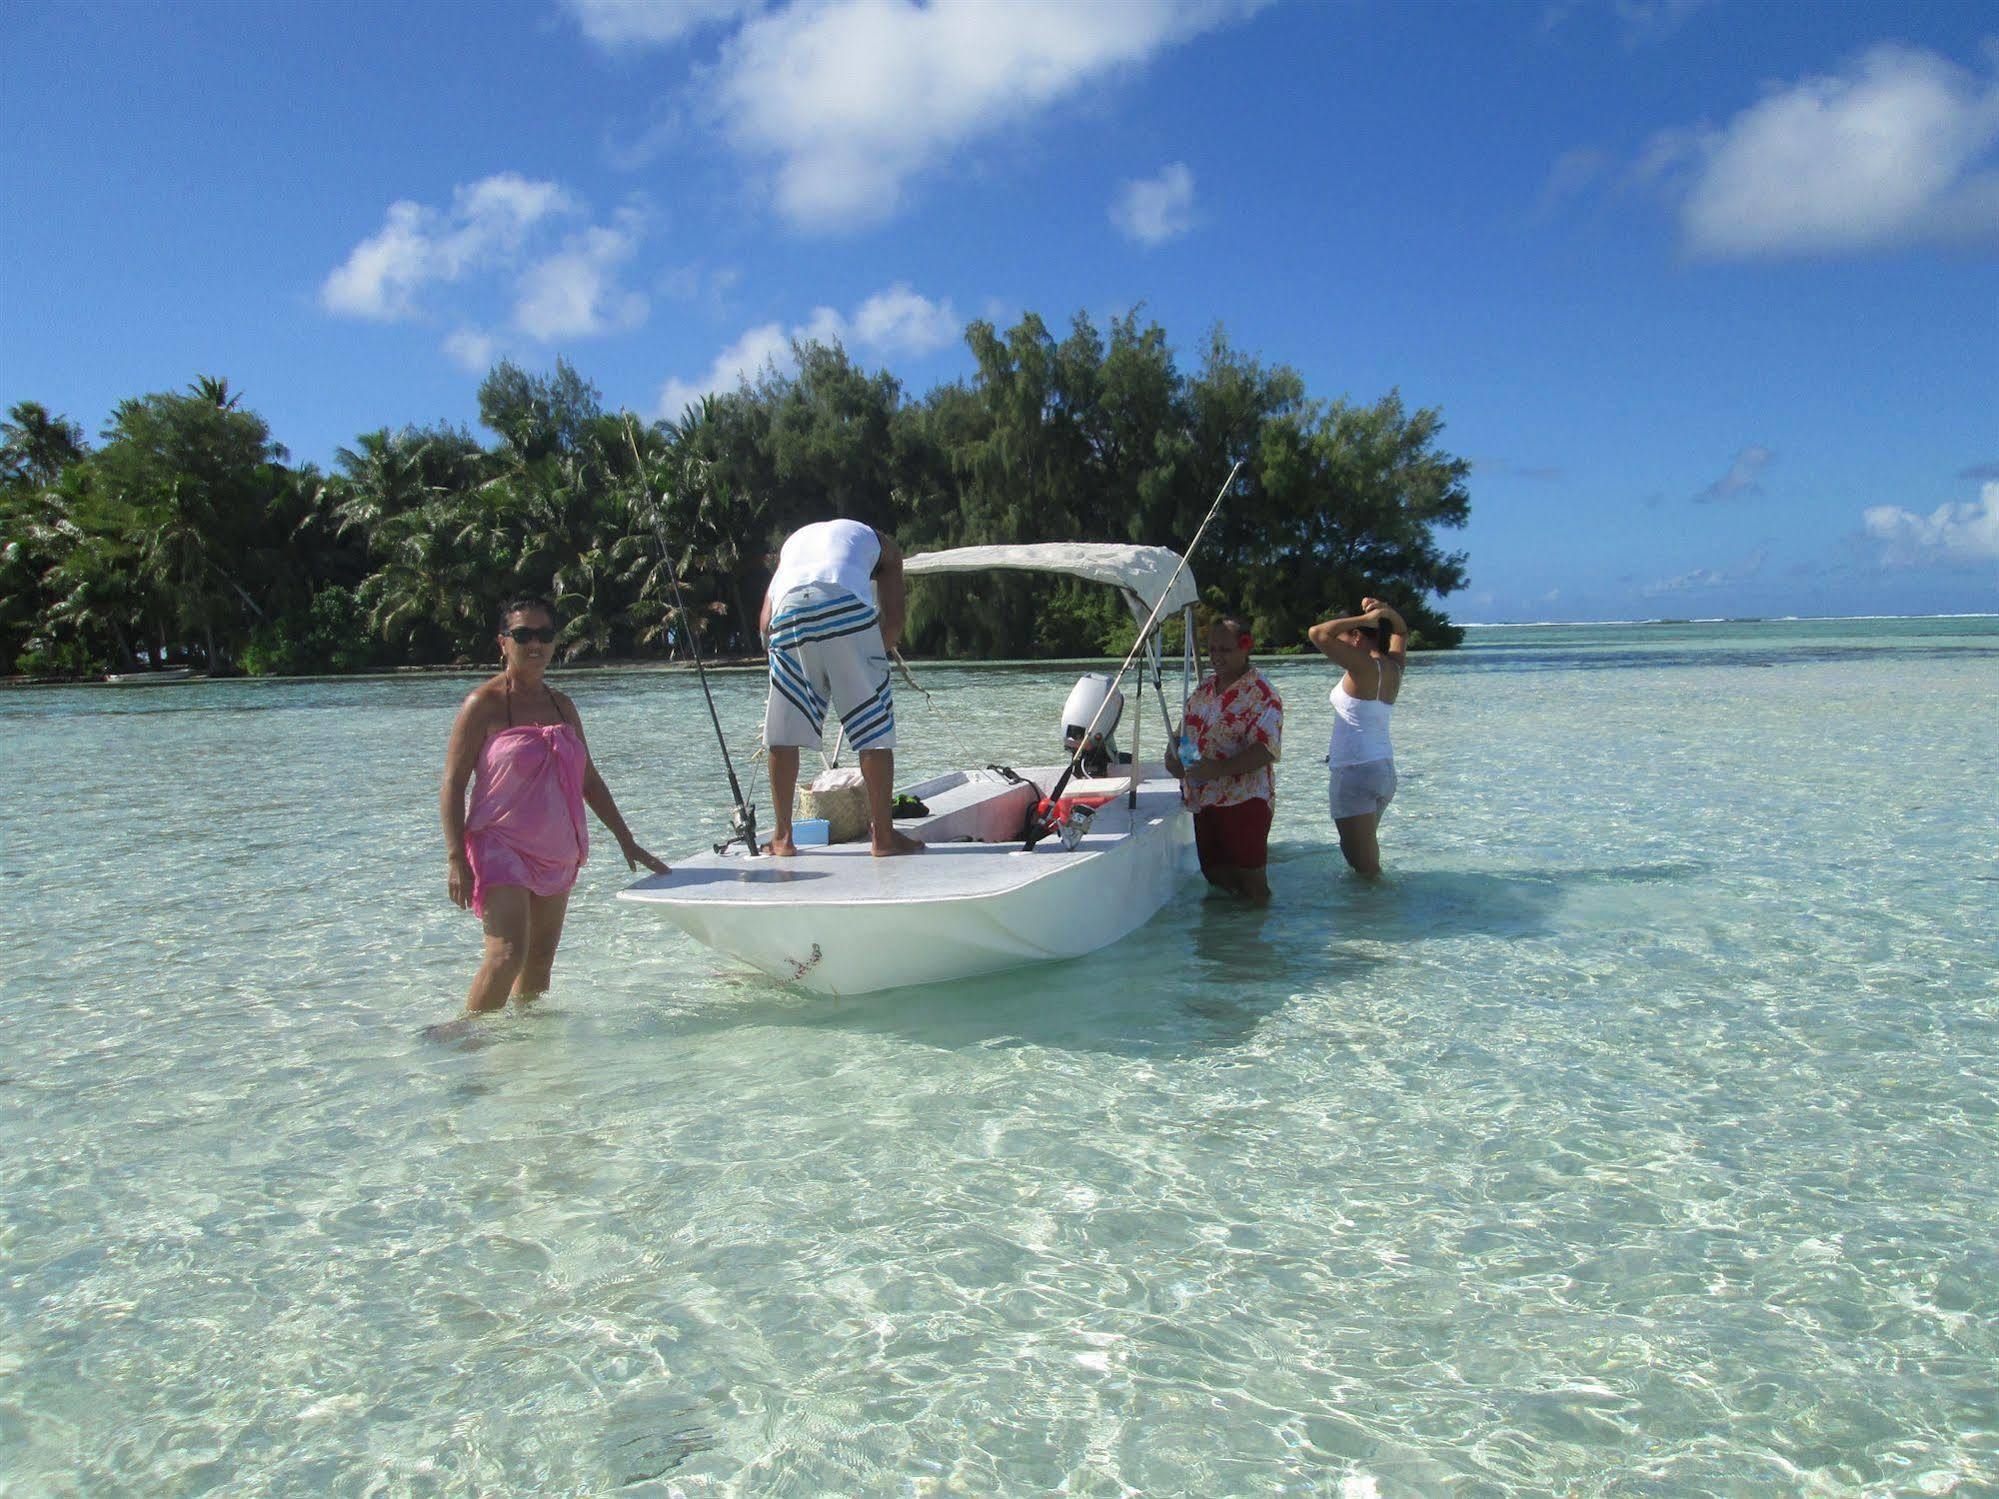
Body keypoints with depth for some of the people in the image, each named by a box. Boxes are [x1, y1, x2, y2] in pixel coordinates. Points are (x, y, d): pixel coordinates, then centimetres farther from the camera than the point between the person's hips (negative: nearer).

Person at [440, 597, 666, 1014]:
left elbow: (589, 780, 19)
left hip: (557, 853, 6)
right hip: (501, 848, -6)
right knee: (508, 954, -19)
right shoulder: (485, 703, -5)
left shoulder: (562, 706, 13)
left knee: (541, 959, 10)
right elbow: (452, 785, -8)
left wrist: (626, 840, 17)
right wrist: (456, 859, -17)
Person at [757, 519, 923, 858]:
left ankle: (782, 837, 15)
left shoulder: (794, 540, 39)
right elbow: (893, 620, 14)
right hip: (845, 603, -3)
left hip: (789, 607, 3)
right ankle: (883, 835, 5)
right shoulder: (881, 545, 31)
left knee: (784, 730, 12)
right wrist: (874, 662, 24)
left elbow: (765, 622, 25)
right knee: (874, 728, 5)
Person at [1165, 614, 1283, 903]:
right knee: (1214, 874, 16)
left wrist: (1220, 768, -31)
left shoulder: (1261, 693, -11)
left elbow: (1266, 749, -22)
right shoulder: (1204, 690, 14)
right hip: (1204, 801, 8)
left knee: (1251, 884, -2)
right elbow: (1184, 730, 24)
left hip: (1244, 802, -7)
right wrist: (1173, 755, 1)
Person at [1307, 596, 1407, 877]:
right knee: (1369, 859, 23)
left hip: (1353, 771, -9)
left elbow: (1317, 633, -19)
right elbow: (1401, 632, 27)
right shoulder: (1394, 667, 7)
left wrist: (1364, 618, -12)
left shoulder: (1363, 667, -15)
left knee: (1363, 866, -5)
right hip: (1385, 770, 9)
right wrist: (1384, 611, 9)